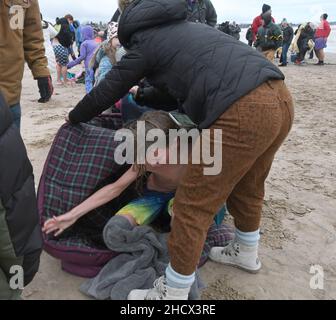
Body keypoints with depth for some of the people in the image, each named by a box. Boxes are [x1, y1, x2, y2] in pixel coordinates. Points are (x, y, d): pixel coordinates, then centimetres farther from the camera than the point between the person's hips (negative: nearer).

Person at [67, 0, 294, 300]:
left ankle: (173, 292, 18)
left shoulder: (144, 43, 10)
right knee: (246, 186, 26)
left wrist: (74, 118, 34)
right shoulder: (186, 26, 30)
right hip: (280, 97, 9)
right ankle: (246, 252, 48)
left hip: (243, 112, -9)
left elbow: (106, 92, 16)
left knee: (194, 203, 2)